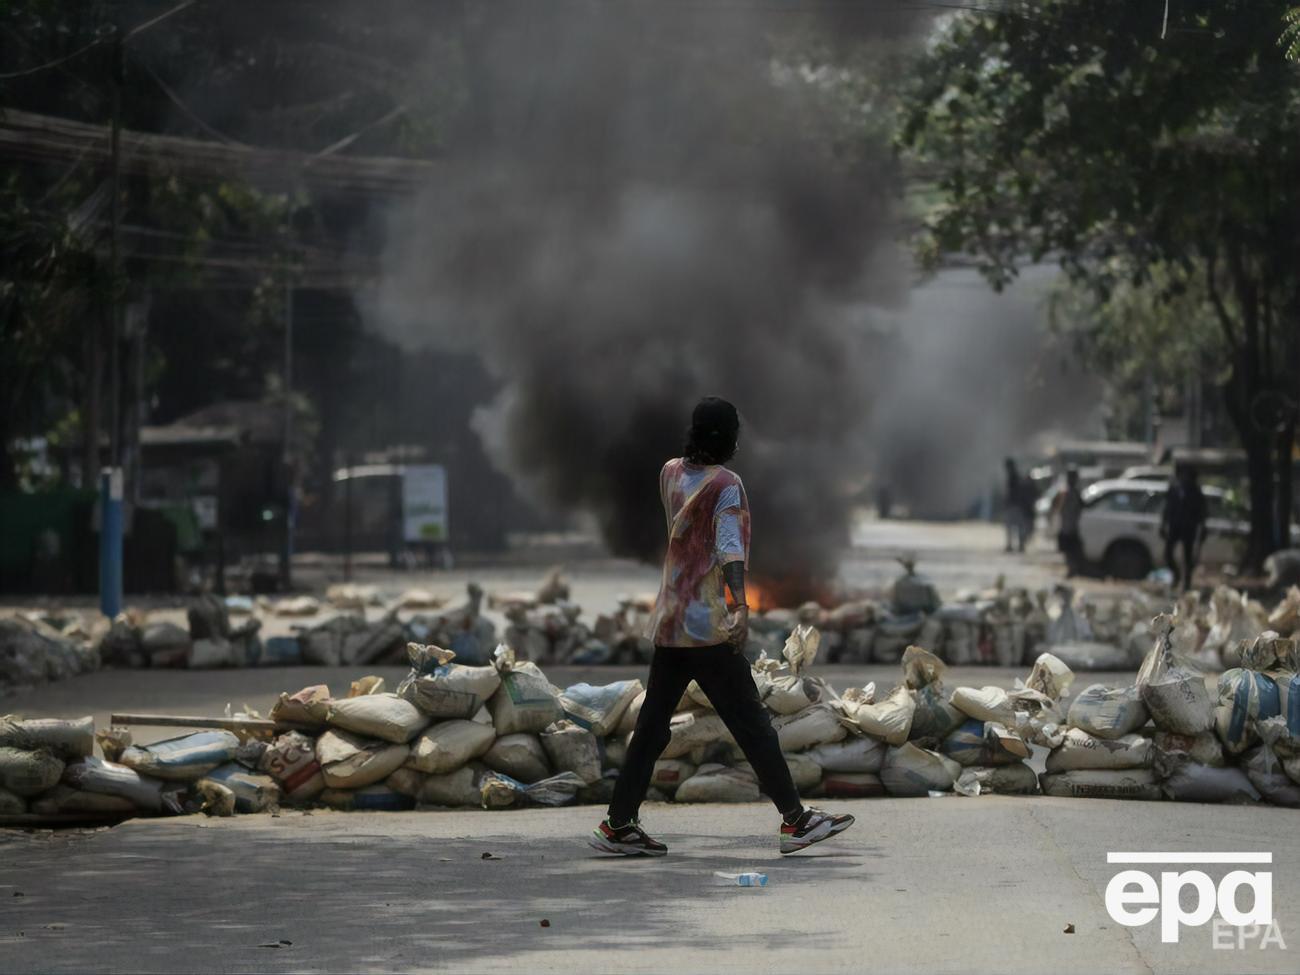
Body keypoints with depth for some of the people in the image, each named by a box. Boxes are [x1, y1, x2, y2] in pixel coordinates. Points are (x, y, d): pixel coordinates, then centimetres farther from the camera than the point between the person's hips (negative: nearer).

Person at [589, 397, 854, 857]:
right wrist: (740, 606, -32)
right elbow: (729, 546, -24)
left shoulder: (669, 473, 10)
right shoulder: (725, 484, -9)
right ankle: (795, 819, -1)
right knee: (751, 723, -3)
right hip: (707, 627, -7)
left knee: (652, 724, 10)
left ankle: (619, 823, 9)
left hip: (668, 624, 7)